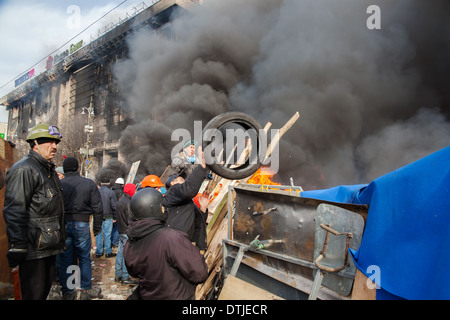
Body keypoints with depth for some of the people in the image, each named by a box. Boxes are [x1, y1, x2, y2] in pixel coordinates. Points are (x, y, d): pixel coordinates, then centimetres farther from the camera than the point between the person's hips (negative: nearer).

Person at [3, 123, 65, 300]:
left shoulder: (49, 169, 17)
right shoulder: (24, 169, -13)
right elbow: (14, 210, -20)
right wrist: (17, 247, -24)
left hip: (49, 246, 9)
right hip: (33, 249, -9)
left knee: (45, 288, 18)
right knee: (34, 293, 0)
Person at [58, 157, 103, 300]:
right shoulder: (89, 183, -2)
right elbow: (97, 208, -2)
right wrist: (97, 227, 7)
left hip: (63, 225, 1)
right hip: (81, 225, -1)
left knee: (65, 259, 11)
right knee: (84, 258, 10)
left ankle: (67, 292, 21)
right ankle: (86, 291, 19)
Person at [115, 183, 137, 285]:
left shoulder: (120, 201, 12)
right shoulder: (128, 203, -18)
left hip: (121, 231, 10)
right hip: (127, 233, -10)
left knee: (120, 252, 15)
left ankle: (118, 275, 24)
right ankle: (125, 277, 1)